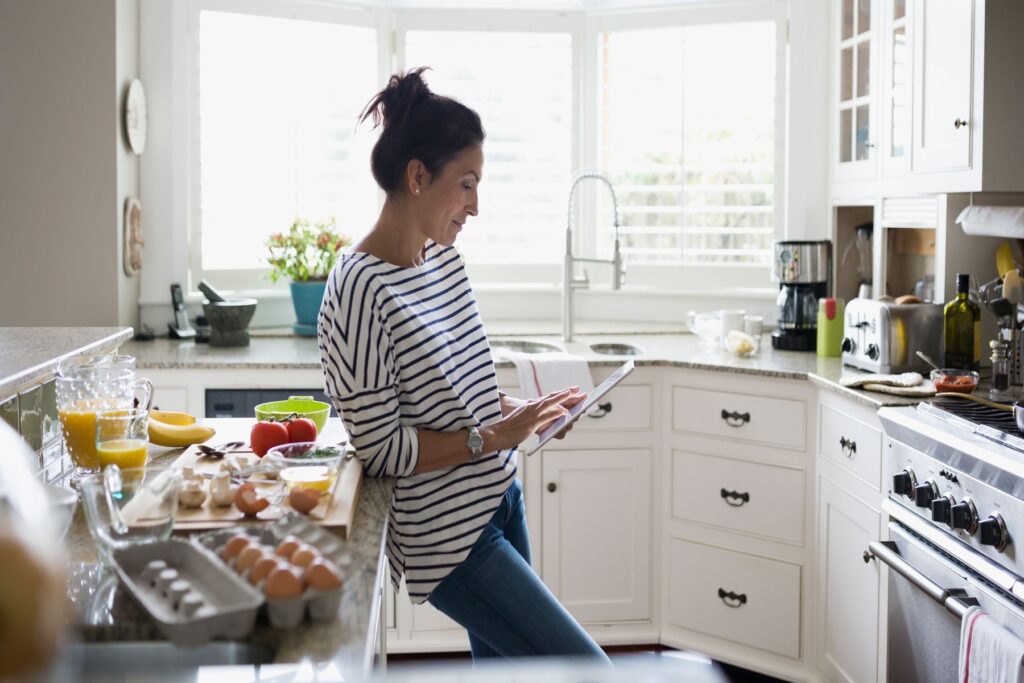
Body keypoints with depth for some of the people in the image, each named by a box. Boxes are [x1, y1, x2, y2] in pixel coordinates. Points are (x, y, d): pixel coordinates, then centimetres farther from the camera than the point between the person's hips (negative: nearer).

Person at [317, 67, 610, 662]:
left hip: (499, 498, 8)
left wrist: (513, 409, 1)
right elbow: (380, 447, -19)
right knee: (588, 673, -6)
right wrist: (492, 438, -19)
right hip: (449, 534, -8)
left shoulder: (445, 258, 4)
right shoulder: (362, 289, -21)